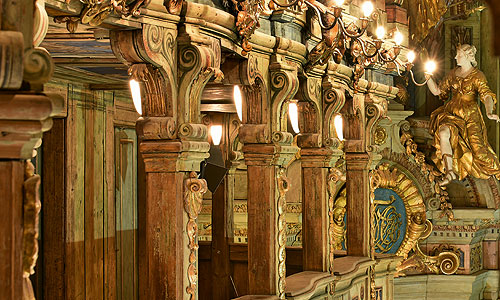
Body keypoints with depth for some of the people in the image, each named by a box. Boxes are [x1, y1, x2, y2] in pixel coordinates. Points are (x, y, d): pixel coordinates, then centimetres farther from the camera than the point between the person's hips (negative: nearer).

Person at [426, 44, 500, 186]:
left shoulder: (477, 76, -7)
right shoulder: (453, 74, 10)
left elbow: (487, 95, -21)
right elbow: (437, 91, 16)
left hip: (470, 116, -4)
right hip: (452, 113, 4)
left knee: (478, 151, -13)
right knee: (443, 132, -29)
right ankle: (450, 172, -24)